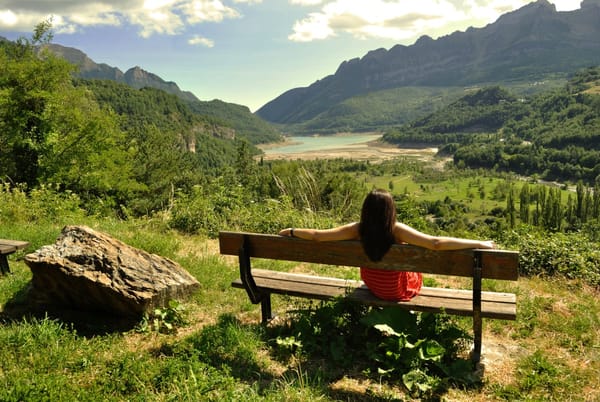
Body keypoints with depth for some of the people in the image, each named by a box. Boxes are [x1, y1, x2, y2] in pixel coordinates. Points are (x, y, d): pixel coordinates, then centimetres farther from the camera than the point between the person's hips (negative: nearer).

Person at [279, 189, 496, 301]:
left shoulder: (357, 230, -22)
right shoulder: (397, 230, -32)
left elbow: (317, 235, -19)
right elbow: (436, 243, -39)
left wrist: (291, 231, -2)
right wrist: (479, 243, -32)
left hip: (371, 286, 3)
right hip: (398, 290, -3)